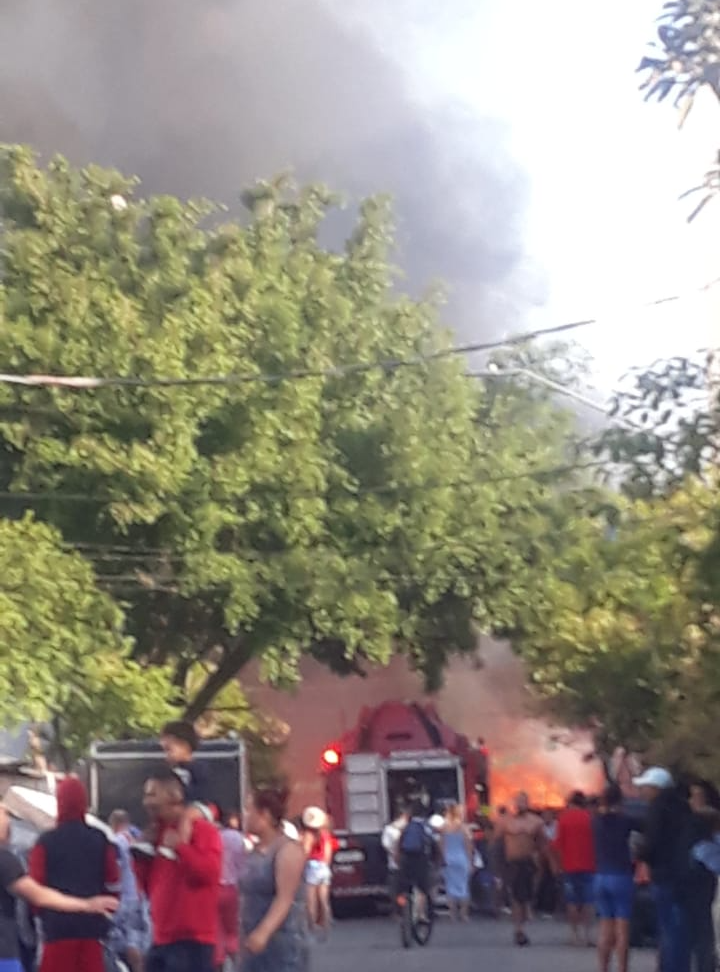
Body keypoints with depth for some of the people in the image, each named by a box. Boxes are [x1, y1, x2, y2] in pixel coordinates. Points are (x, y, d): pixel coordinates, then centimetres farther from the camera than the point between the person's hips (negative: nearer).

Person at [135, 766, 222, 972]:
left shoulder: (203, 830, -7)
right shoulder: (158, 836, 18)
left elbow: (210, 871, -22)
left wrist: (180, 847, -22)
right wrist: (141, 859, 6)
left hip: (192, 940, -9)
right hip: (162, 939, 9)